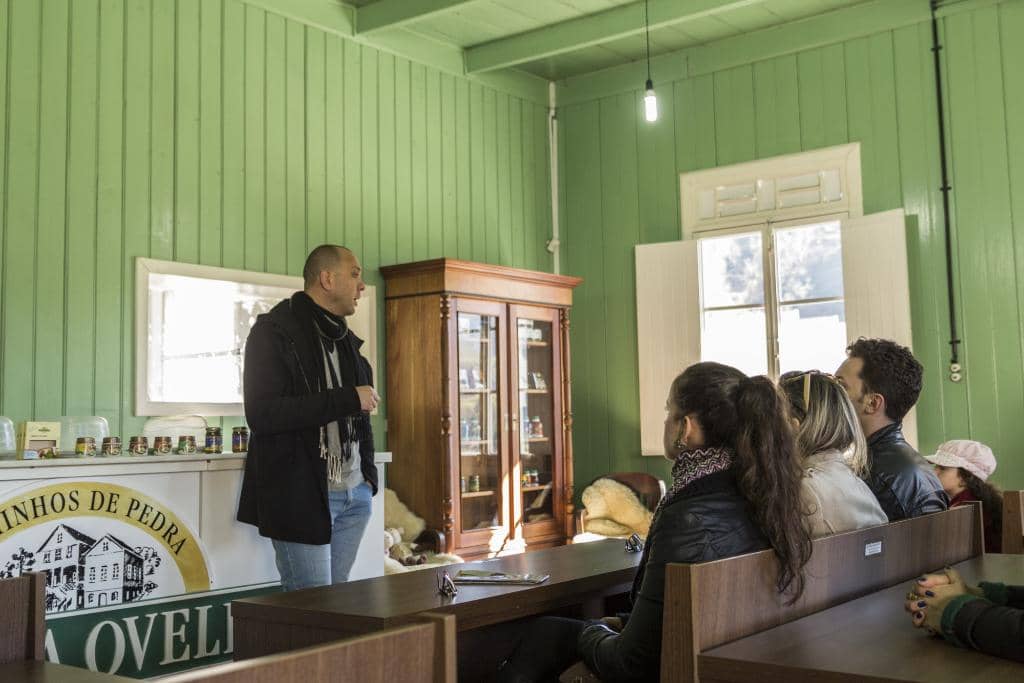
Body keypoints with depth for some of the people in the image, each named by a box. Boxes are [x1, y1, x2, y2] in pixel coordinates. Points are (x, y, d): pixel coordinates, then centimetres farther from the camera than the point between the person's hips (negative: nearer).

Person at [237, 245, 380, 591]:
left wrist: (367, 472, 12)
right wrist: (347, 399, -19)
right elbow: (262, 414, -20)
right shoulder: (274, 332, -8)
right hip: (301, 497, -7)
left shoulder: (345, 339, 17)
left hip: (354, 495, 7)